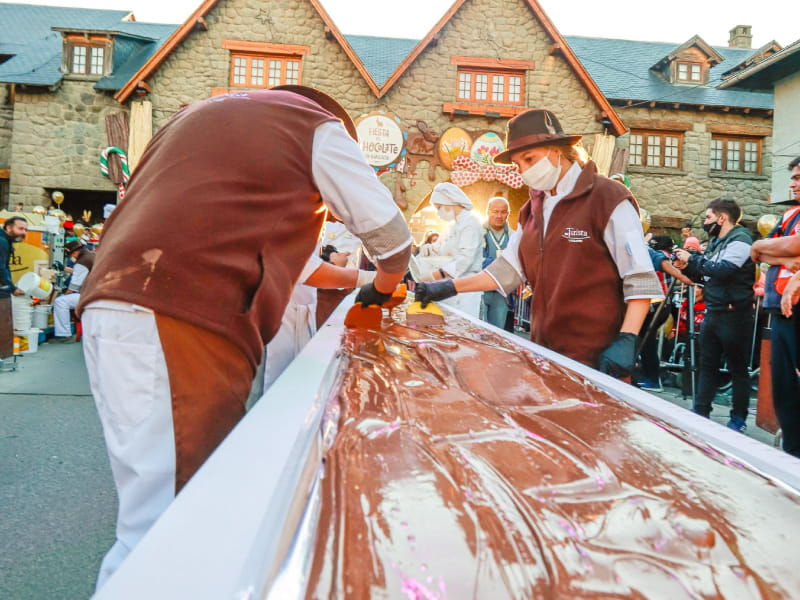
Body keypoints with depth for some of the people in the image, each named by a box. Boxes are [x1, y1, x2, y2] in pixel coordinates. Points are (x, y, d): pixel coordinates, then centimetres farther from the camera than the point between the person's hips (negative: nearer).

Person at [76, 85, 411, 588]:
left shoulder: (200, 114, 32)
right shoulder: (319, 129, 12)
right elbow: (393, 237, 12)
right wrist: (381, 291, 32)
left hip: (112, 306, 8)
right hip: (182, 325, -8)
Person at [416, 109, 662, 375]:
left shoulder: (608, 199, -9)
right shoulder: (534, 208, 12)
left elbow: (640, 279, -12)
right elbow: (509, 268, 13)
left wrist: (626, 341, -21)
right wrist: (450, 287, 7)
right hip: (544, 351, 6)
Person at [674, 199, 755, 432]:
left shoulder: (740, 240, -11)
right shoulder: (715, 242, 15)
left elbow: (723, 270, -26)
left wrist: (692, 259, -15)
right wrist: (687, 268, 3)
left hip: (734, 314, -9)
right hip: (712, 312, 9)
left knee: (738, 368, 3)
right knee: (707, 366, 11)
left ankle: (739, 418, 12)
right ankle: (700, 413, 18)